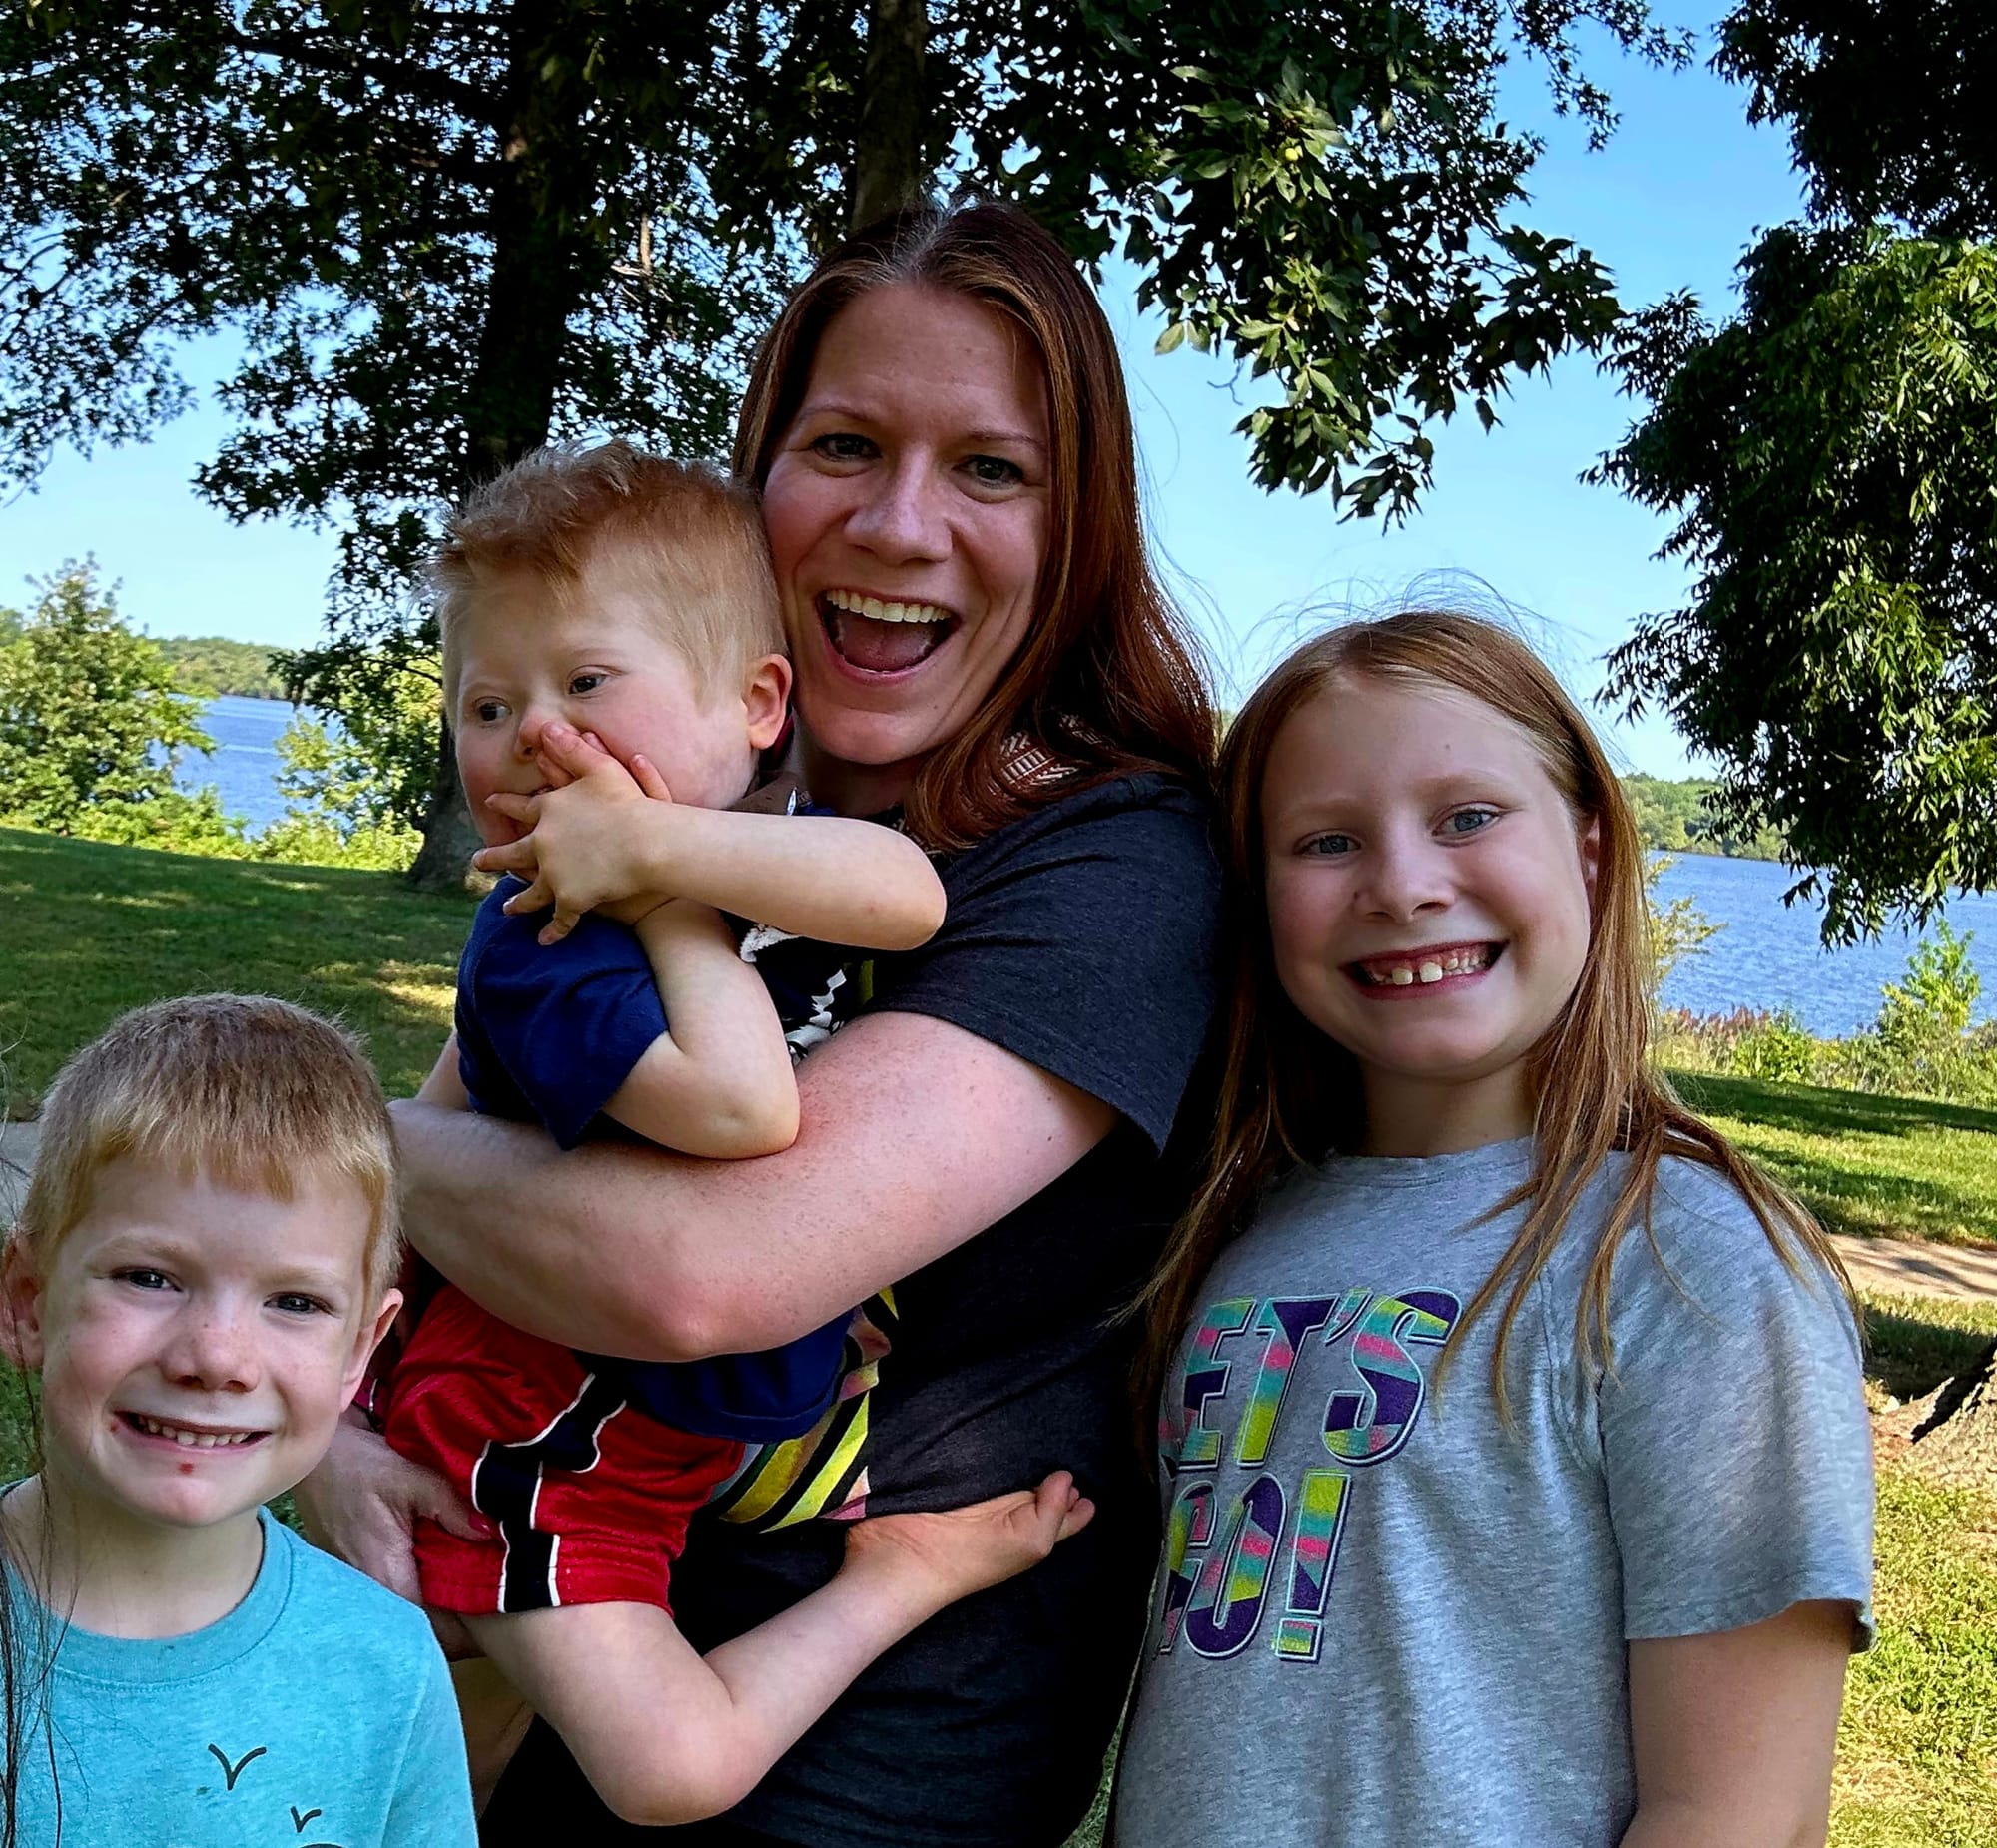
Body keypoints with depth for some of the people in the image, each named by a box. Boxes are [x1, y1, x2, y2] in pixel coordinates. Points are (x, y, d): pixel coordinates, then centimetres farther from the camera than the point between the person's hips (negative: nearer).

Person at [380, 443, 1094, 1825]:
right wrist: (675, 914, -27)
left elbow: (910, 898, -30)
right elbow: (743, 1111, -38)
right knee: (672, 1774, -14)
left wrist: (669, 845, -32)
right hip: (552, 1430, -6)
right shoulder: (538, 942, -23)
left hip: (746, 1398, 6)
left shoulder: (790, 838, -5)